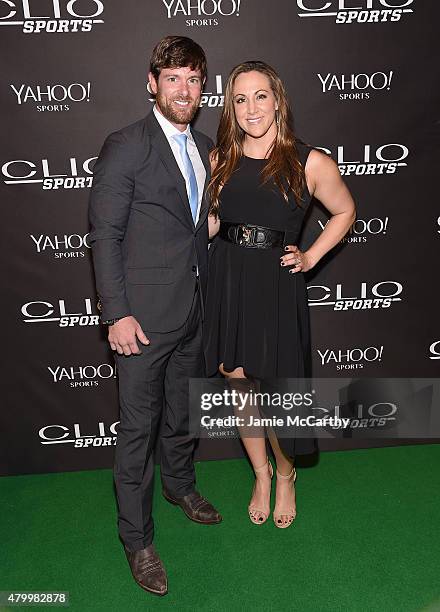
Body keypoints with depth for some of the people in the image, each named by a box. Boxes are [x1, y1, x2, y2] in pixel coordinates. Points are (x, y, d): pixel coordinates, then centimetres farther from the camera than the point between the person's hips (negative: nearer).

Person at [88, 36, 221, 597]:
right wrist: (117, 314, -16)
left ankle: (180, 484, 48)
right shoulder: (125, 147, -9)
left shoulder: (205, 148, 11)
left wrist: (207, 295, 14)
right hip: (144, 316, -6)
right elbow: (104, 235, -11)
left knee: (181, 412, 23)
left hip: (193, 313, 6)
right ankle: (136, 539, 24)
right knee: (138, 427, 5)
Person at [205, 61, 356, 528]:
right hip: (226, 282, 4)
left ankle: (286, 475, 36)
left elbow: (344, 212, 10)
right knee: (240, 389, 13)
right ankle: (261, 475, 39)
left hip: (277, 285, -3)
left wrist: (310, 258, 1)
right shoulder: (220, 159, 5)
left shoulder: (310, 163, -5)